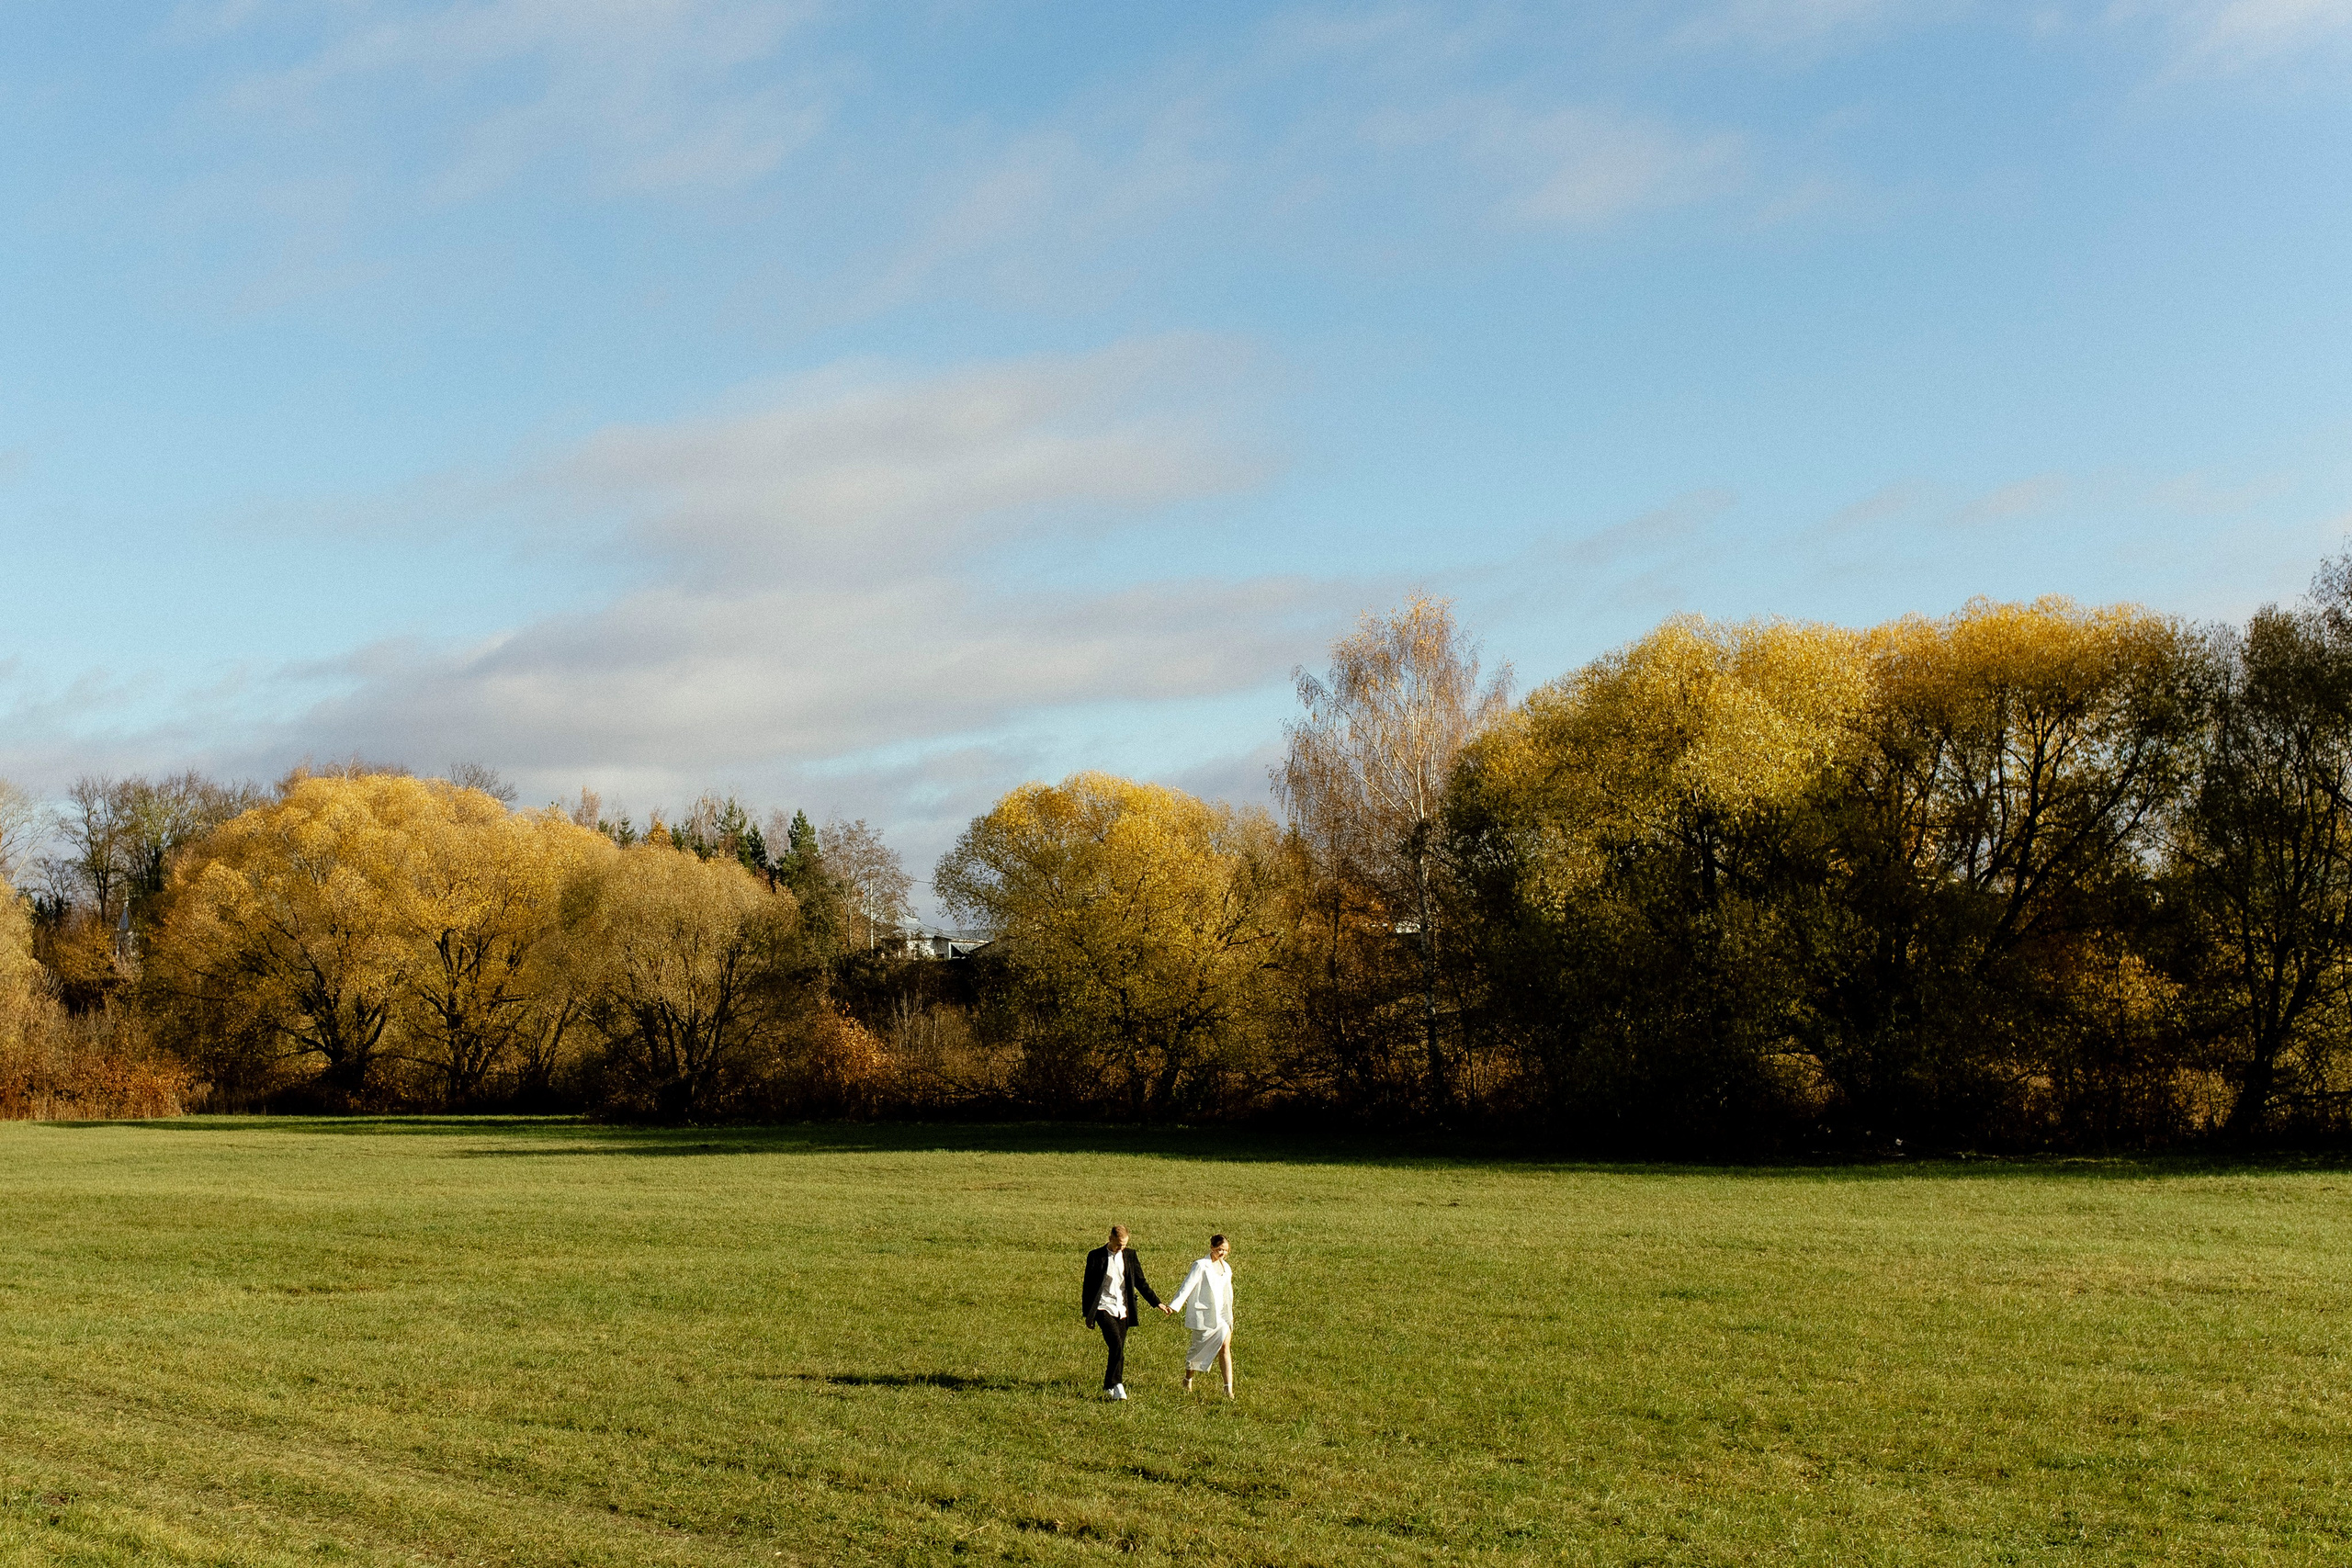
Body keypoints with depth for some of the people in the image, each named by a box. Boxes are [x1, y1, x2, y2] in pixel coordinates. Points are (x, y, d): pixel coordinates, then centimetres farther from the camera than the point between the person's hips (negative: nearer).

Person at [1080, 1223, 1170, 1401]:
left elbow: (1141, 1283, 12)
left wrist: (1157, 1303, 6)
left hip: (1122, 1310, 4)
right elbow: (1088, 1287, 1)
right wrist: (1087, 1314, 0)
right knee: (1116, 1345, -20)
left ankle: (1109, 1388, 16)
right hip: (1104, 1308, -4)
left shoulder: (1130, 1255, 6)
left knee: (1118, 1350, 5)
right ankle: (1116, 1385, -14)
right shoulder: (1096, 1256, -4)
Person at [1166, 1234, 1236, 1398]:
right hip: (1203, 1315, -5)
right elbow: (1187, 1285, -16)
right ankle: (1188, 1379, 33)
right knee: (1199, 1348, 7)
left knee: (1225, 1347, -8)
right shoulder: (1201, 1266, -9)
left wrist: (1229, 1316, 26)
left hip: (1221, 1314, 5)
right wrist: (1174, 1305, -25)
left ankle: (1228, 1388, -12)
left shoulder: (1226, 1267, 11)